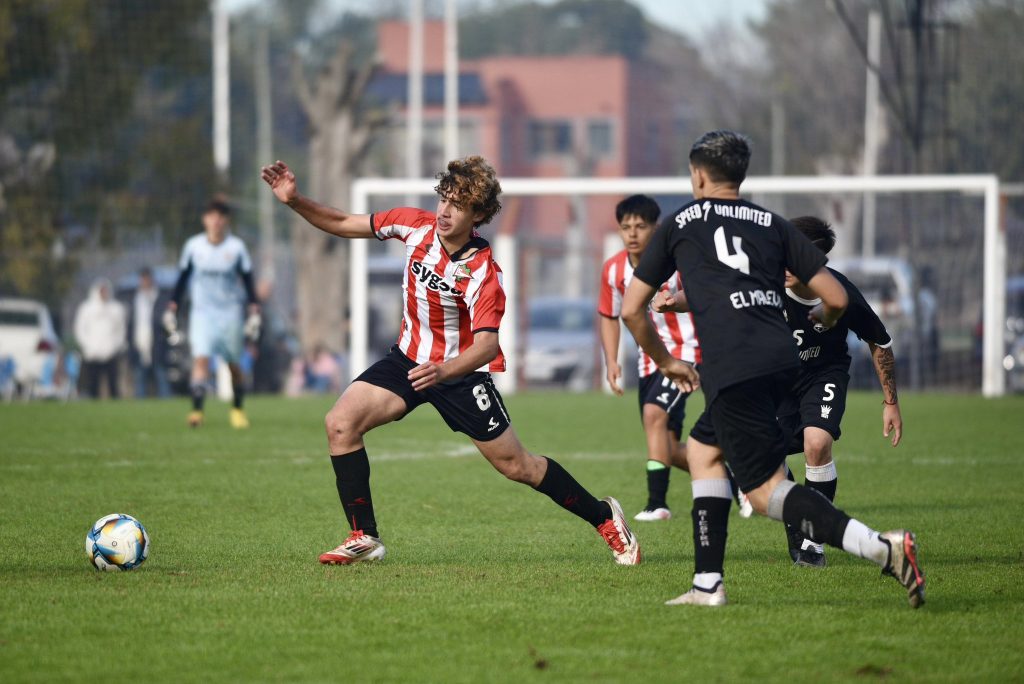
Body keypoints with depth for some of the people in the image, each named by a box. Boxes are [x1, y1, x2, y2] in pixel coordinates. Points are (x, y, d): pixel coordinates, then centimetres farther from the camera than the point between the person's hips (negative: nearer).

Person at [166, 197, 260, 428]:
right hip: (202, 312, 0)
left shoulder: (236, 248, -2)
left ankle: (238, 409, 26)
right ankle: (197, 409, -25)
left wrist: (254, 314, -2)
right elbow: (182, 279, 10)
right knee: (200, 359, -18)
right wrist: (172, 309, 7)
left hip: (231, 313, 0)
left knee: (234, 364, 8)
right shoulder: (194, 246, 1)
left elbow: (248, 283, 4)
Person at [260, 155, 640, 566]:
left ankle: (604, 518, 21)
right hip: (410, 359, 5)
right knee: (340, 423, -15)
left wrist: (443, 372, -53)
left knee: (516, 466, -1)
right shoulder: (416, 225, -11)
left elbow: (487, 345, -35)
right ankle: (364, 538, -6)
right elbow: (343, 224, -1)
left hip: (461, 371, -5)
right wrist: (295, 201, -16)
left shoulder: (483, 271, -26)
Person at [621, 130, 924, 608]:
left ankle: (881, 548, -28)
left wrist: (665, 362, 33)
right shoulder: (772, 224, 21)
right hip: (782, 358, 6)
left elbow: (631, 309, 18)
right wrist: (821, 320, 38)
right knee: (703, 448, 25)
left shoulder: (679, 224, 15)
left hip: (732, 367, -6)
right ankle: (708, 585, 20)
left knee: (766, 492, -8)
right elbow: (836, 298, 14)